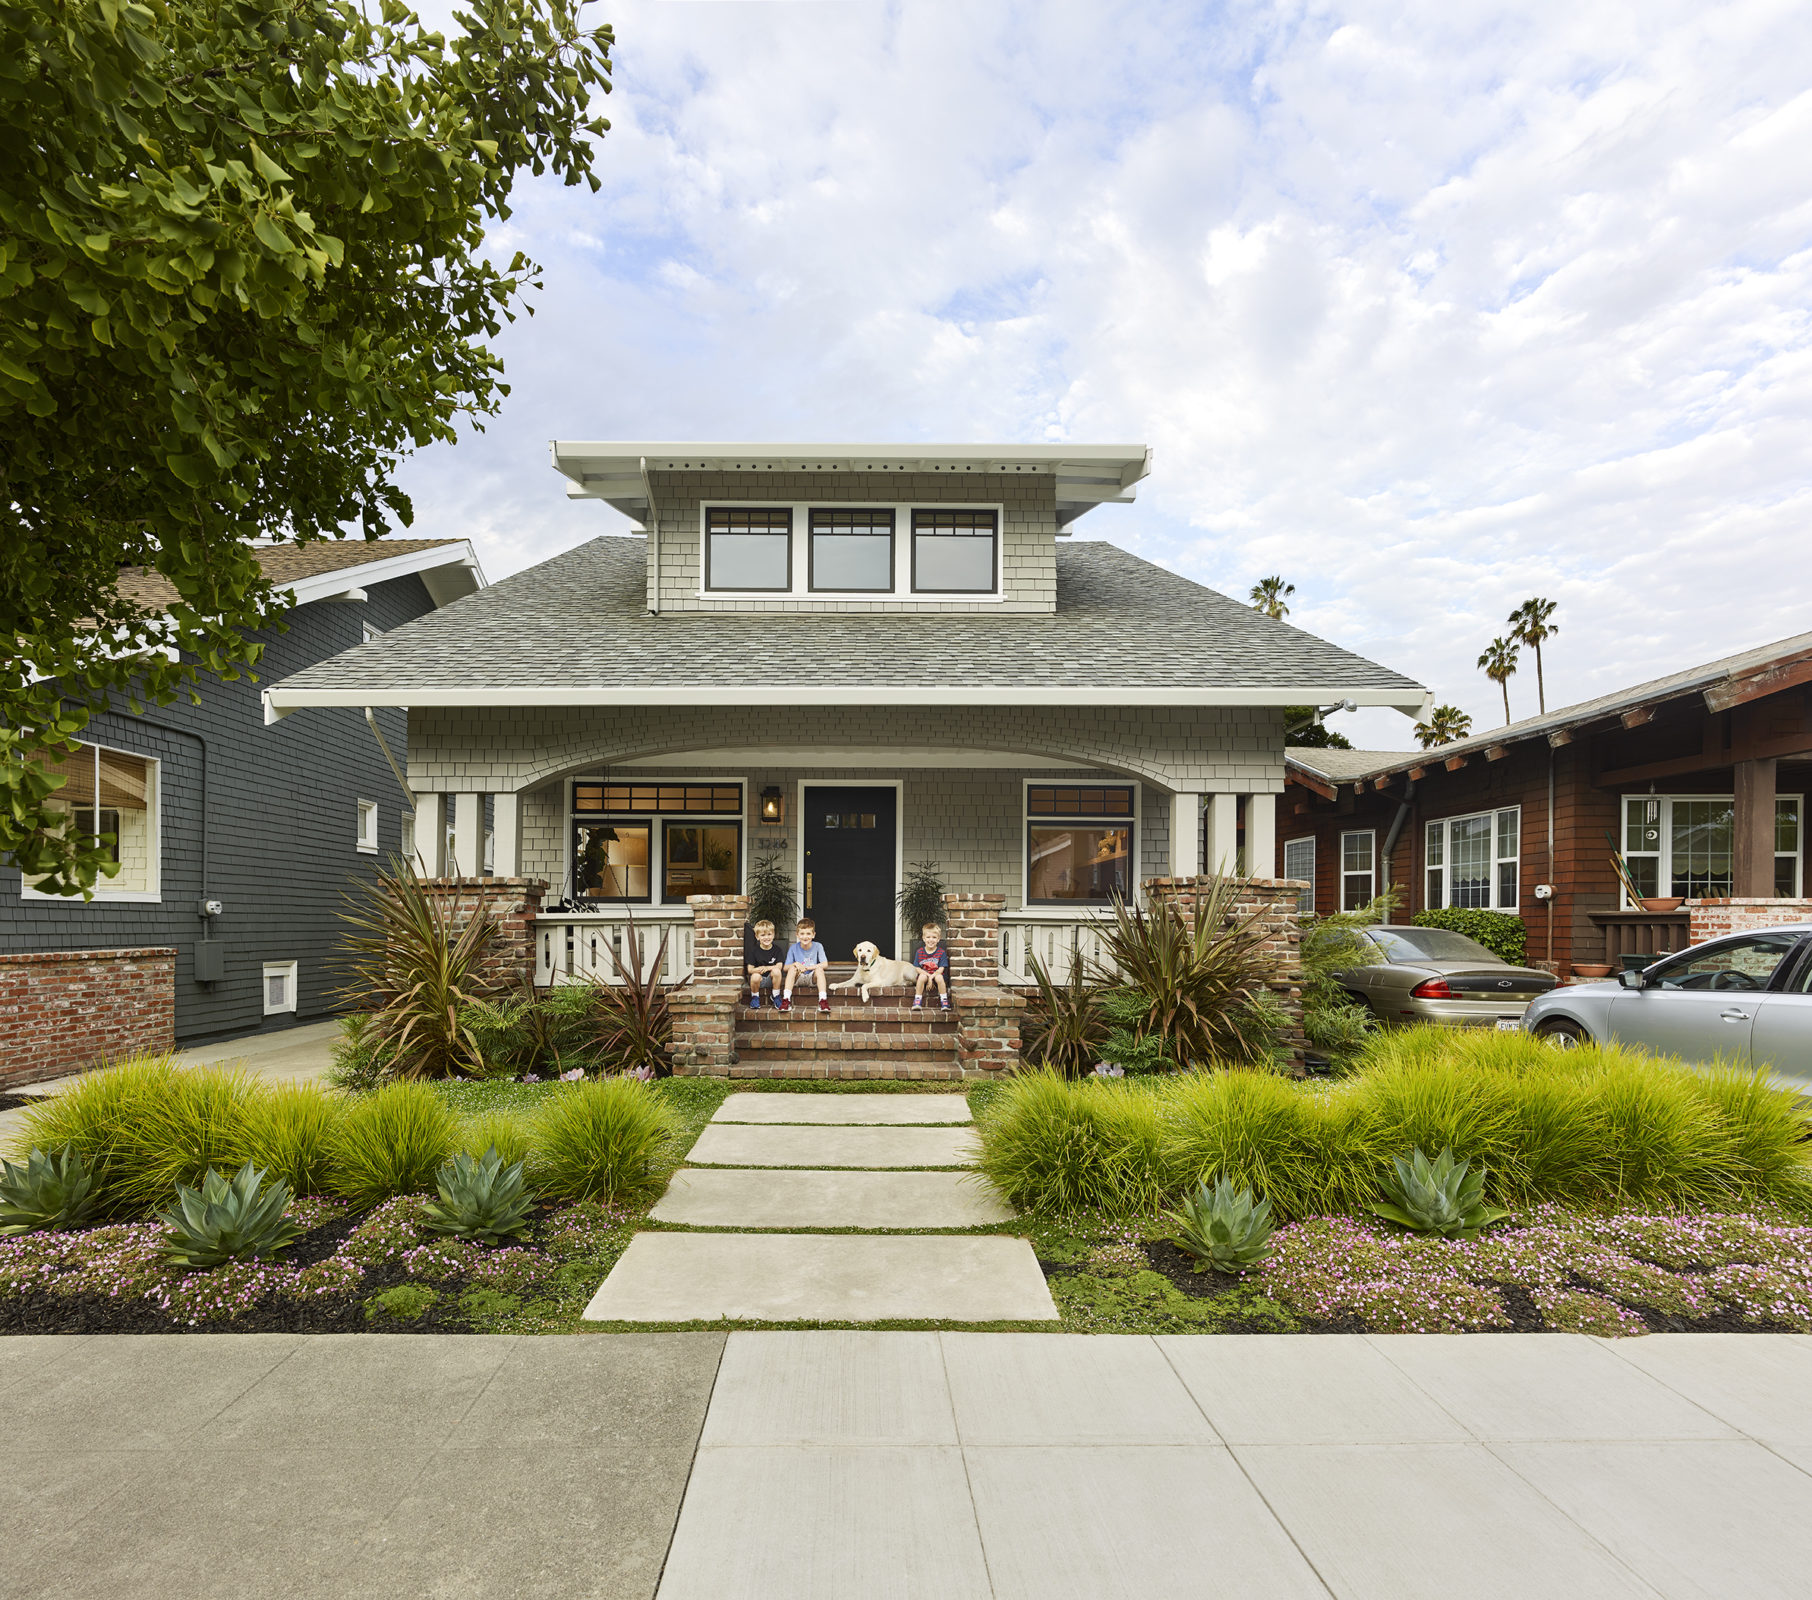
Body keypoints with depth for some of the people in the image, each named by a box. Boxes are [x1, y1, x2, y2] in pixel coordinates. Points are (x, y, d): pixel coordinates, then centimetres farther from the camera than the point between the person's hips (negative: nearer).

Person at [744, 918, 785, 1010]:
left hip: (771, 978, 1)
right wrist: (758, 969, -29)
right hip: (759, 979, -1)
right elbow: (749, 969, -5)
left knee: (776, 971, -31)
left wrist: (766, 968, -29)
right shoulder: (754, 950, -1)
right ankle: (755, 997, -4)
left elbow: (779, 966, -11)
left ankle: (776, 996, -8)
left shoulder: (777, 950, 0)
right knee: (755, 976, -35)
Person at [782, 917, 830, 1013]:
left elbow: (825, 965, -15)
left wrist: (807, 967, -23)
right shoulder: (793, 948, -3)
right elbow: (785, 967, -2)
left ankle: (823, 1000, -37)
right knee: (792, 968, -27)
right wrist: (795, 964, -24)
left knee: (819, 969, -29)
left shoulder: (818, 946, -5)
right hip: (798, 978, 1)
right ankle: (786, 1000, -34)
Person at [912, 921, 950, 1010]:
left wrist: (931, 977, -23)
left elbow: (941, 969, -9)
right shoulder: (919, 952, -1)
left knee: (939, 977, -34)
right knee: (922, 976, -33)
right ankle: (917, 1000, -23)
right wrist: (928, 975, -18)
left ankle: (944, 1001, -22)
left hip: (936, 974, -1)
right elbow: (917, 968, -3)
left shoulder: (941, 952, -4)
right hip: (924, 973, 1)